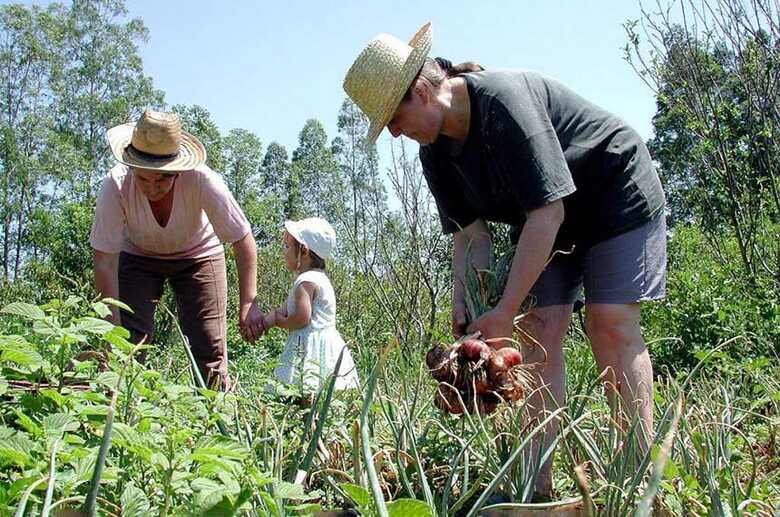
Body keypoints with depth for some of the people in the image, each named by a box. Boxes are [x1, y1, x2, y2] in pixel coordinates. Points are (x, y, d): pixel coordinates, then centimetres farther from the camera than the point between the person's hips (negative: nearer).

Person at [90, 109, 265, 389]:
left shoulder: (202, 180, -35)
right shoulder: (116, 184, -32)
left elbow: (243, 240, -27)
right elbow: (105, 260, -26)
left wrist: (248, 305, -34)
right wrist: (114, 323, -31)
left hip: (198, 255, 0)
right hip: (138, 256, 1)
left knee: (210, 345, -7)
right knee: (129, 338, -13)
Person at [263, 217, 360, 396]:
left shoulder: (306, 281, -12)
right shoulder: (316, 277, 18)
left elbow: (302, 318, -20)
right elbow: (285, 310, 18)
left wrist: (278, 321, -2)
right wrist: (263, 321, 7)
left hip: (312, 349, -10)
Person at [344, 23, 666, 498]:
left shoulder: (504, 99, -31)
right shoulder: (435, 150, -6)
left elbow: (548, 212, -33)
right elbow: (471, 231, -6)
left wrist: (505, 310, -33)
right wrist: (465, 302, -21)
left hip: (615, 194, -6)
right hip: (548, 220, 7)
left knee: (610, 322, -17)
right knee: (539, 329, -7)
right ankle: (539, 483, -8)